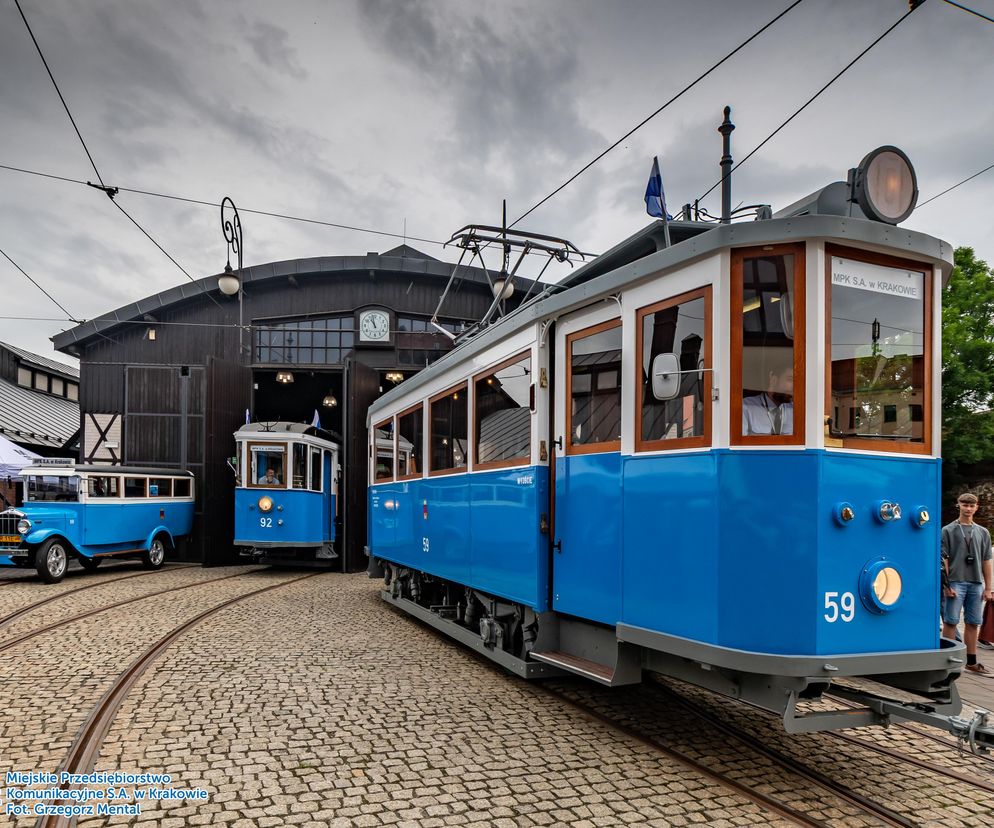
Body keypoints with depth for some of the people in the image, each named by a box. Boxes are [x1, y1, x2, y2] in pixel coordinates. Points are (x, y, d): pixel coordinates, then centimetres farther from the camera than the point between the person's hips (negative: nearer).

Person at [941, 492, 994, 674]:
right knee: (951, 622, -3)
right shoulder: (948, 530, 1)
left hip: (976, 584, 4)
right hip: (956, 582, -4)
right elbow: (943, 559, -3)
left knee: (973, 623, 8)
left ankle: (972, 662, 17)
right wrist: (946, 584, -9)